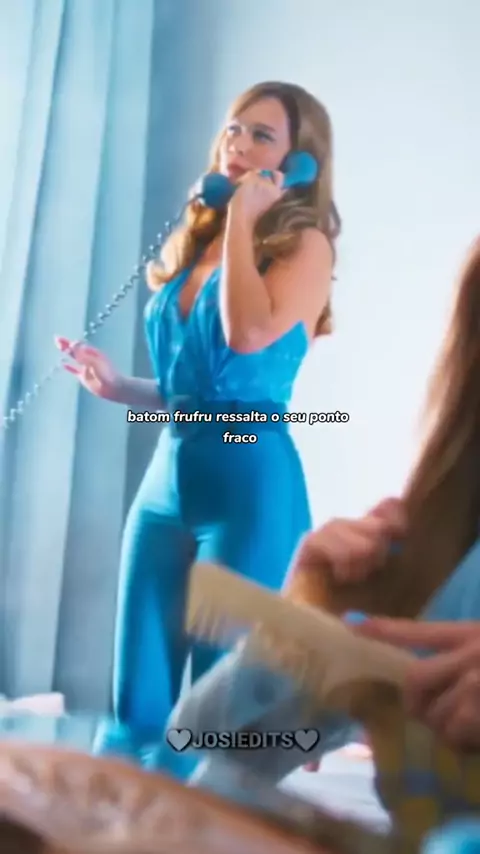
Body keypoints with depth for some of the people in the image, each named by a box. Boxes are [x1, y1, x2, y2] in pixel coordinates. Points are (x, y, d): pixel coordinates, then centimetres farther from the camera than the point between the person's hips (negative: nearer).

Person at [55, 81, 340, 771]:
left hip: (250, 480, -6)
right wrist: (117, 385, 4)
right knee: (138, 704, 9)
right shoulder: (194, 245, 16)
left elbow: (250, 335, -22)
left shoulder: (305, 246, -1)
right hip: (167, 475, 7)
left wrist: (241, 219, -11)